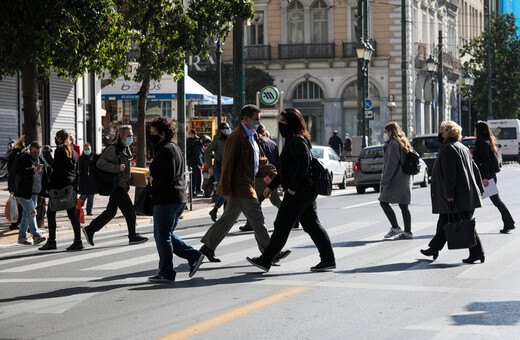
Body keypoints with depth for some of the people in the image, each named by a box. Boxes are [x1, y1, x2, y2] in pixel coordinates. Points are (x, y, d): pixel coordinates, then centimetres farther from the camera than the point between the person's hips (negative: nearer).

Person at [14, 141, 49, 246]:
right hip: (24, 193, -7)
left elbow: (49, 170, 21)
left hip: (34, 193, 7)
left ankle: (22, 236, 17)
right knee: (31, 212, -13)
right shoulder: (23, 159, -12)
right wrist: (32, 171, -39)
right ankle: (36, 236, -16)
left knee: (27, 214, 11)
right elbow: (19, 171, -27)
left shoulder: (41, 159, 10)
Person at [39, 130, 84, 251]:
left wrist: (50, 186, -11)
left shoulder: (60, 150, -7)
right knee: (72, 213, 6)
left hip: (60, 185, -7)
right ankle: (78, 240, -1)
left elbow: (56, 170, -13)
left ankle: (51, 241, -3)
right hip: (72, 184, 7)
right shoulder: (73, 151, 15)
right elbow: (76, 170, 17)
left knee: (51, 213, 0)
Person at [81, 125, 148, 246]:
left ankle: (90, 229, 19)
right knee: (129, 209, -5)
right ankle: (133, 236, 4)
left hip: (122, 185, 10)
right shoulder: (113, 148, -15)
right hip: (116, 185, -10)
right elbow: (100, 163, -22)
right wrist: (117, 168, -28)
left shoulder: (126, 148, 15)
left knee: (111, 211, 12)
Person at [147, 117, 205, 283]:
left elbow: (168, 178, -22)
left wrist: (153, 192, -13)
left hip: (166, 200, -10)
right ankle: (194, 256, 10)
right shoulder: (175, 148, 17)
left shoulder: (166, 150, -14)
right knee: (167, 235, 17)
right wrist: (154, 190, 14)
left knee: (162, 236, -1)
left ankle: (166, 273, 4)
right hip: (179, 198, 10)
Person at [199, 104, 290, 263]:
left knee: (228, 218, 15)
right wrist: (226, 189, -18)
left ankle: (208, 247, 23)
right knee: (257, 220, -7)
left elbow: (261, 159, 23)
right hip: (240, 186, -10)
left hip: (246, 184, 10)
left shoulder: (252, 136, 16)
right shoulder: (236, 137, -15)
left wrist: (273, 173, 9)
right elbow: (227, 163, -17)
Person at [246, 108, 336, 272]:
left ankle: (265, 260, 3)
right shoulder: (292, 140, 19)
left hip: (298, 192, -10)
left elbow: (304, 164, -24)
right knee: (312, 225, 9)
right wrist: (271, 186, 25)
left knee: (282, 225, -3)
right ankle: (328, 260, 8)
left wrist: (292, 187, -21)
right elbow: (286, 168, 26)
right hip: (307, 191, 10)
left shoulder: (297, 141, -14)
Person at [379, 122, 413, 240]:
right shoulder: (403, 143, 16)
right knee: (403, 206, 8)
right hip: (405, 180, 9)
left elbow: (391, 165, -18)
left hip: (396, 180, -9)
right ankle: (407, 232, 7)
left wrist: (384, 182, -16)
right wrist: (386, 147, 12)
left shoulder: (393, 144, -13)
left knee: (383, 202, -1)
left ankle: (395, 228, -5)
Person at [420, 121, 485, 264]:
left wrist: (449, 194, -20)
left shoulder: (448, 148, -13)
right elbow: (475, 168, 18)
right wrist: (479, 188, 20)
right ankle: (434, 248, 23)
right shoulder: (463, 147, 16)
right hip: (469, 192, 10)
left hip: (458, 197, -10)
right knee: (444, 221, 16)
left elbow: (449, 173, -19)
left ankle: (477, 252, -6)